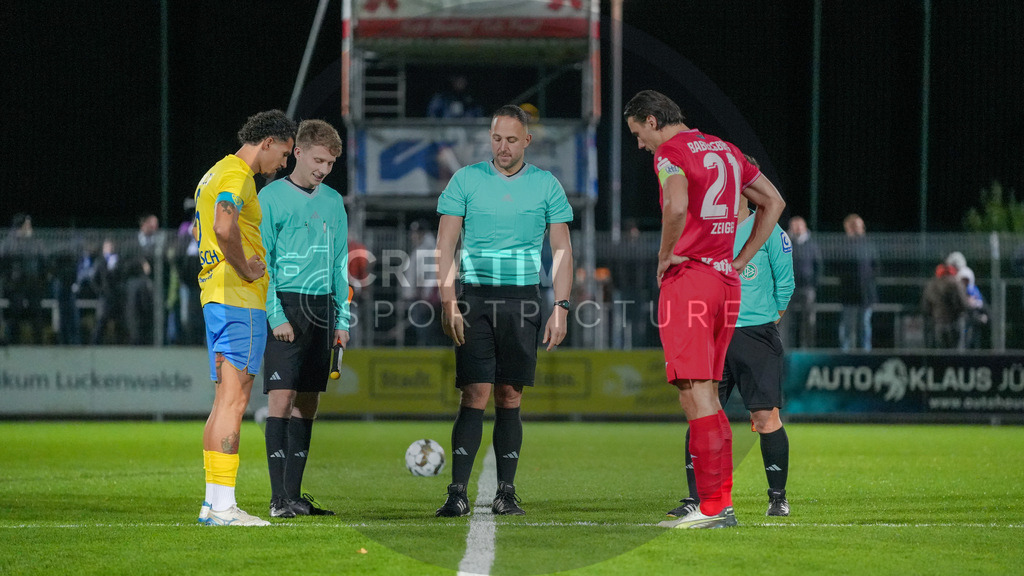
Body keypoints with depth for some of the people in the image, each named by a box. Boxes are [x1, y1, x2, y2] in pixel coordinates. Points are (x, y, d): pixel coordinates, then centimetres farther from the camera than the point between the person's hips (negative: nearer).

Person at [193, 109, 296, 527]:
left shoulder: (216, 174, 20)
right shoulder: (238, 176, -12)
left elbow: (202, 231, 33)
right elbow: (224, 226, -30)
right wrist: (244, 269, -16)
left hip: (217, 296, 10)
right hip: (239, 300, -10)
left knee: (227, 399, 12)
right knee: (233, 401, -11)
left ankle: (212, 502, 13)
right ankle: (223, 506, -13)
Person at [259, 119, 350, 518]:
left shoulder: (333, 201, 13)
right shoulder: (271, 198, -3)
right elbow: (261, 263, -6)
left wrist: (342, 319, 11)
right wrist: (276, 317, -13)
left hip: (322, 308, 6)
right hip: (286, 305, -5)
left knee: (307, 403, 5)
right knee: (281, 397, -10)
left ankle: (295, 493, 9)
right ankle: (279, 497, -11)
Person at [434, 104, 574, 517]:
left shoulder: (546, 185, 7)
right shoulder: (466, 180, 5)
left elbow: (562, 250, 8)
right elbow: (445, 245, 3)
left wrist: (561, 307, -1)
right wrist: (448, 304, -7)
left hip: (523, 300, 1)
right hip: (475, 298, -1)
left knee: (510, 397, 3)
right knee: (475, 394, -10)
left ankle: (506, 493, 7)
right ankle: (458, 493, -12)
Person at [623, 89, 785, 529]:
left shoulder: (671, 153, -7)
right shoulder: (725, 150, 18)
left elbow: (676, 207, -26)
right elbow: (773, 202, 23)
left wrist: (665, 257, -11)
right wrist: (740, 261, 18)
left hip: (687, 277, -8)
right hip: (726, 280, 8)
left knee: (694, 392, -8)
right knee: (706, 394, 13)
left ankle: (712, 508, -12)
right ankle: (721, 501, 12)